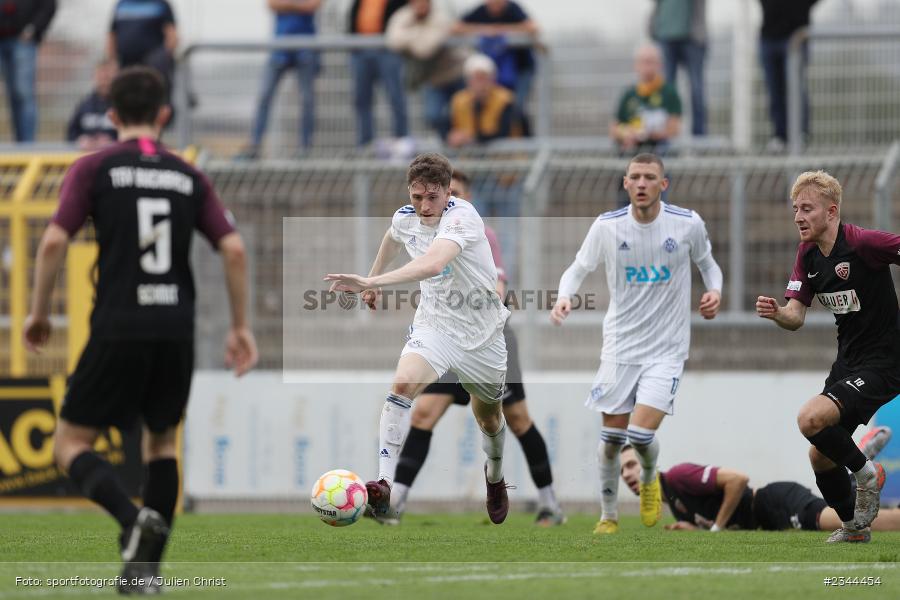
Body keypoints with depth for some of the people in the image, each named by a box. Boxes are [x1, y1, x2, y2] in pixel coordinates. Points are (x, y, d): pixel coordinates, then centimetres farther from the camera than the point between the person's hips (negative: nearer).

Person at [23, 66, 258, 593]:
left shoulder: (95, 168, 2)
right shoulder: (188, 177, 10)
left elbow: (55, 242, -7)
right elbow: (234, 249, 3)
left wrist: (40, 312, 5)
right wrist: (240, 327, 11)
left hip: (118, 328, -3)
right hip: (176, 328, 3)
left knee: (72, 444, 5)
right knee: (162, 441, 20)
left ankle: (134, 519, -21)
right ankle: (147, 568, 12)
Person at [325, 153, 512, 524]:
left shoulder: (462, 217, -27)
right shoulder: (405, 218, -7)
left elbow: (433, 264, -46)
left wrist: (372, 282, -55)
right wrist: (373, 279, 33)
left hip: (482, 334, -3)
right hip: (435, 324, 3)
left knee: (489, 418, 17)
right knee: (403, 384, -28)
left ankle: (495, 477, 52)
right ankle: (384, 484, -38)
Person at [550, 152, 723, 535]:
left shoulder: (688, 224, -7)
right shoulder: (607, 226, -6)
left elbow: (706, 262, 12)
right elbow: (578, 268, 7)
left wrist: (715, 291, -8)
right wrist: (564, 297, -13)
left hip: (667, 349, -2)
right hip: (620, 345, 2)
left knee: (641, 435, -16)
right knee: (612, 437, 2)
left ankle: (649, 478, 19)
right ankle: (608, 516, 23)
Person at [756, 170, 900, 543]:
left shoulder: (863, 243, -20)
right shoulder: (808, 253, 3)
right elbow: (796, 316, 3)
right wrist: (775, 313, -19)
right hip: (848, 361, 8)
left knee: (811, 419, -26)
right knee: (820, 457, 12)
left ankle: (865, 472, -2)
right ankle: (853, 527, 34)